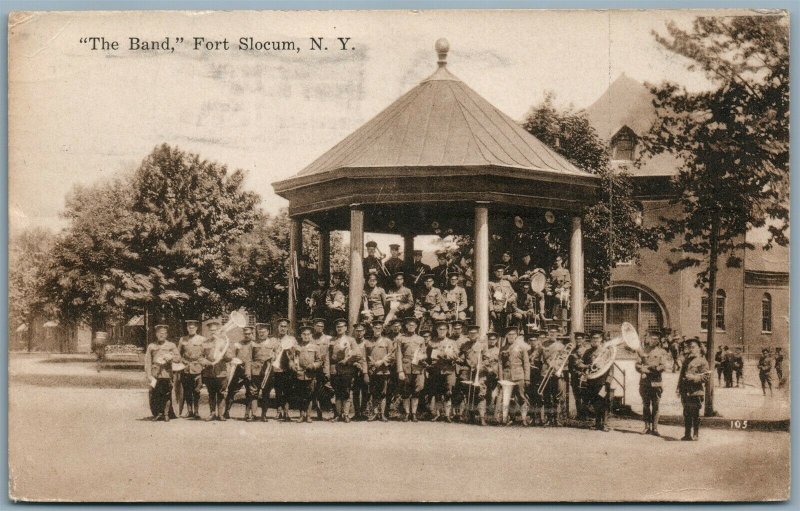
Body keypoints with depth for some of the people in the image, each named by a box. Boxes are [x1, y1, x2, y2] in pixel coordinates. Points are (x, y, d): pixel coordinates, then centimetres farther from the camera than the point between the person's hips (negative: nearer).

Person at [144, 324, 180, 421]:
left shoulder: (171, 345, 12)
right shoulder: (151, 346, 13)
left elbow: (178, 358, 4)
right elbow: (147, 361, 8)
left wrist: (171, 357, -18)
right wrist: (149, 375, -2)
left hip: (167, 374, -1)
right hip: (155, 375, 1)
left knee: (167, 395, -5)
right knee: (154, 395, -4)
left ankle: (166, 414, 5)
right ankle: (157, 414, 10)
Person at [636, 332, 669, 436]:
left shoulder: (661, 352, 6)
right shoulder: (642, 350, 9)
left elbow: (663, 367, -3)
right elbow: (637, 365, 5)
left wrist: (651, 368, -13)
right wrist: (643, 370, -15)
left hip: (656, 382, -1)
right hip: (644, 381, 1)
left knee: (655, 406, -3)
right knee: (646, 405, 4)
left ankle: (654, 428, 0)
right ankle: (647, 427, 10)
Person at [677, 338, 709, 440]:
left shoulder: (702, 361, -3)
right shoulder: (686, 360, 19)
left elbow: (705, 377, -9)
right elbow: (681, 374, 23)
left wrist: (693, 377, -21)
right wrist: (679, 388, 16)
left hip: (696, 392, -6)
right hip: (685, 392, 6)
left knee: (695, 414, -1)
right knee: (686, 414, 9)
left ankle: (696, 434, 7)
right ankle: (687, 434, 16)